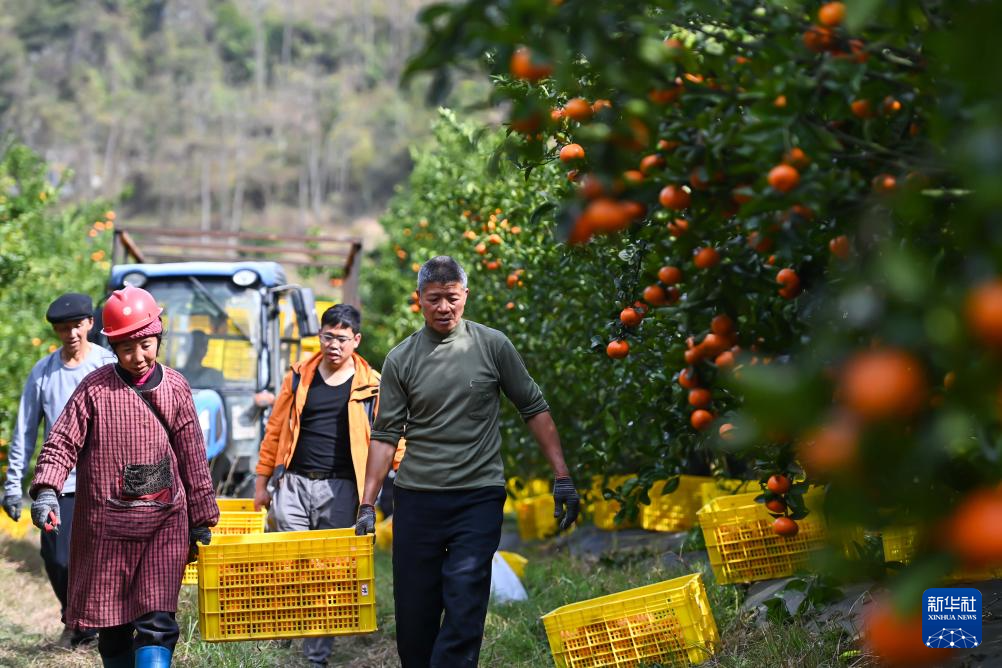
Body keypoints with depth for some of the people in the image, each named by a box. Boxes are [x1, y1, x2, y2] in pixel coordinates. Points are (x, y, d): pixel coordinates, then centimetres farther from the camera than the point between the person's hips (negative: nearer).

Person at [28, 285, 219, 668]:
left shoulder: (175, 388, 4)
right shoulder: (95, 388, -2)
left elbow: (193, 459, 11)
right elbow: (62, 443, -4)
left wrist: (201, 521, 14)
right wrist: (46, 490, -22)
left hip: (165, 525, 1)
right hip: (107, 528, 0)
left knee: (158, 624, -10)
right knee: (112, 628, 8)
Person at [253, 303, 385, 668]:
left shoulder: (372, 385, 2)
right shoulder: (299, 376, 8)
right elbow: (275, 430, 12)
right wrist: (262, 481, 12)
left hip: (339, 489, -1)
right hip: (293, 483, 1)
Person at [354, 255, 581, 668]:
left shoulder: (492, 346, 1)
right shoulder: (400, 360, 3)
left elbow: (534, 409, 6)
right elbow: (385, 435, 4)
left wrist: (562, 477, 2)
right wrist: (367, 504, -1)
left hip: (479, 498, -2)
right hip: (416, 499, 2)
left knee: (464, 613, -11)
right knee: (413, 616, 5)